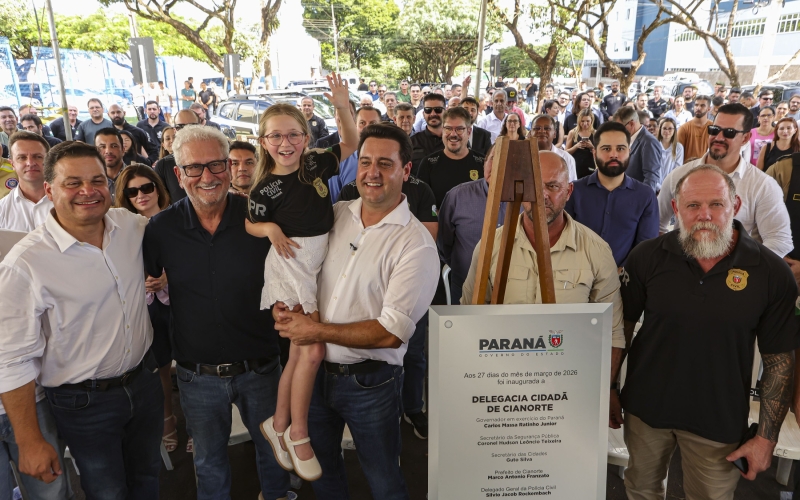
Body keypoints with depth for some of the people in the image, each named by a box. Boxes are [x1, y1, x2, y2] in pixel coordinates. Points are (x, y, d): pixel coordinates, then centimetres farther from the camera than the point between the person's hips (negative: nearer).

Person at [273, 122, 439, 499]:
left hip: (369, 382, -5)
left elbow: (391, 333, -22)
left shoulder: (416, 243, -18)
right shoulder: (335, 216, -1)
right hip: (315, 371, 5)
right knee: (322, 467, 27)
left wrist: (317, 331, -19)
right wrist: (283, 303, -8)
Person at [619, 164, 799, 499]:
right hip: (646, 408, 1)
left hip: (720, 421, -1)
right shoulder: (647, 257, -11)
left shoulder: (772, 273, -13)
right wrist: (609, 389, -1)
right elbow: (623, 324, -1)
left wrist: (767, 436, -6)